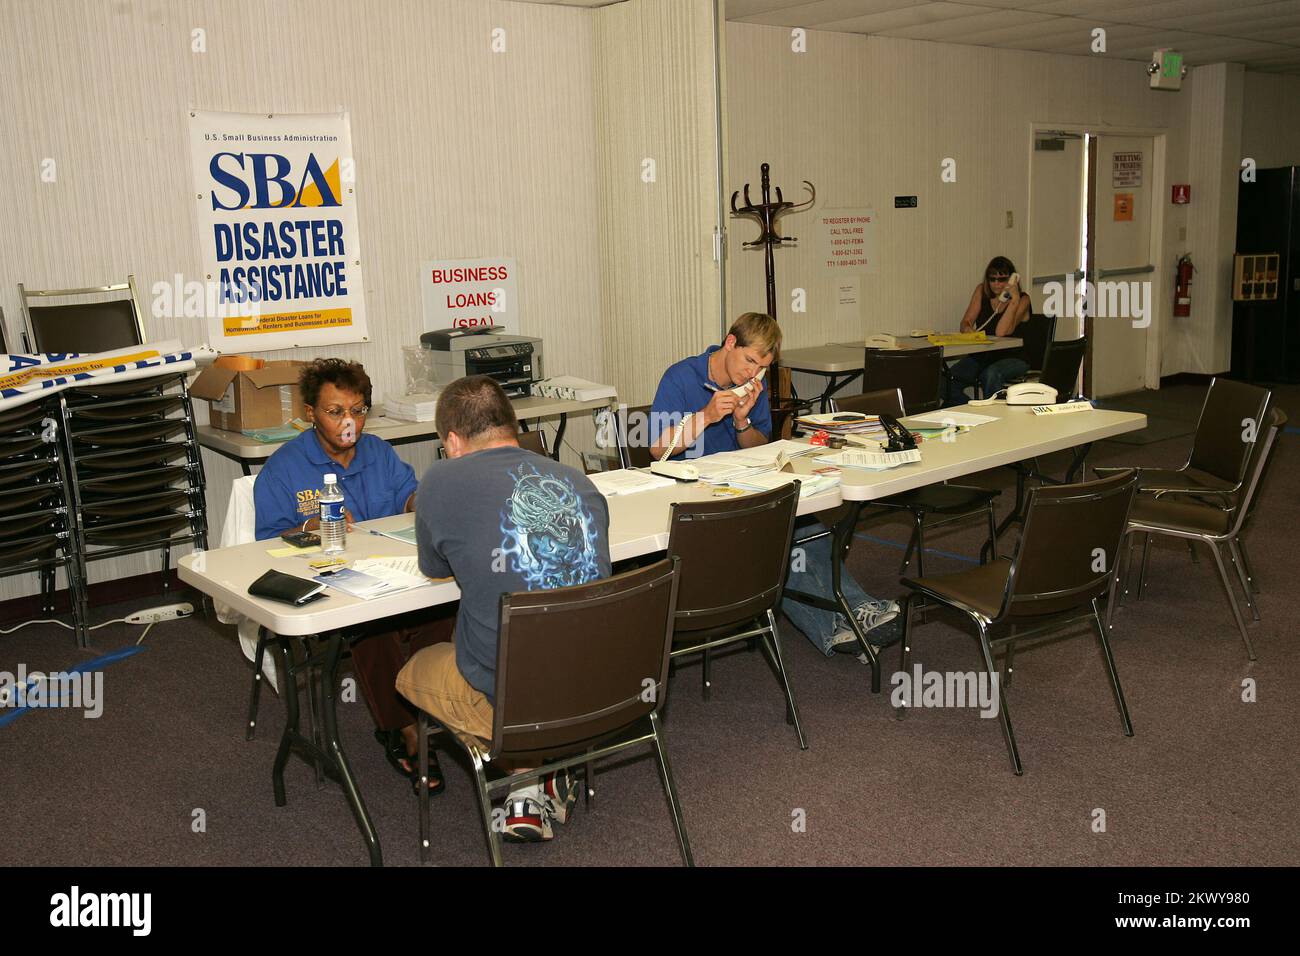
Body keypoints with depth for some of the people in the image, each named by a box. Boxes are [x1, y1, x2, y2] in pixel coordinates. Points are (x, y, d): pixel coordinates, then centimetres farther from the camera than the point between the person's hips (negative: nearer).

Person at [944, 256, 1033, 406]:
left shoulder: (1022, 300, -5)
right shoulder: (982, 291, 8)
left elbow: (1001, 332, -18)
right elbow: (965, 322, 3)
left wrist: (1014, 300, -22)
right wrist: (967, 329, -22)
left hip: (1013, 358, -4)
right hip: (981, 356, 4)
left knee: (991, 374, -38)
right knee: (949, 379, -22)